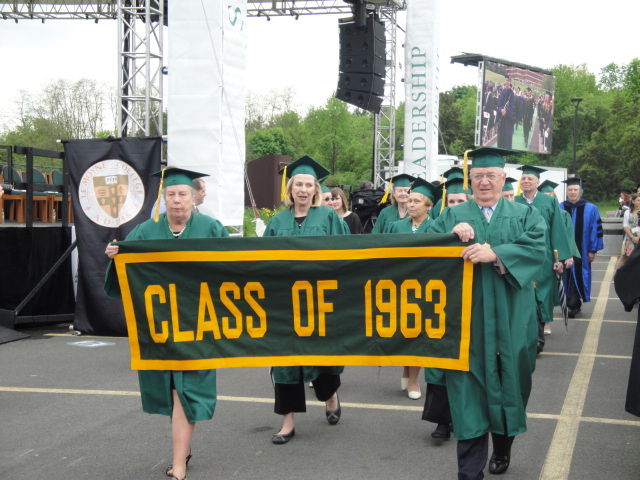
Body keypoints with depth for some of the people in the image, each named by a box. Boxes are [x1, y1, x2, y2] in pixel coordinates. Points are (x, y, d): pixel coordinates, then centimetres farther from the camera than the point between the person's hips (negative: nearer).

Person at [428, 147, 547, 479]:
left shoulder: (525, 215, 8)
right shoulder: (453, 216, 10)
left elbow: (536, 248, -10)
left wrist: (494, 254, -22)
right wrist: (452, 235, -20)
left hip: (510, 320, 1)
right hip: (467, 318, -1)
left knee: (508, 381, 9)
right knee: (469, 388, -4)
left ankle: (502, 448, 32)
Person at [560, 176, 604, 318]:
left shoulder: (590, 209, 1)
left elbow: (596, 230, 1)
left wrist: (593, 250, -4)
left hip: (581, 251, -1)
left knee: (578, 277, 2)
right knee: (566, 278, 4)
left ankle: (573, 305, 10)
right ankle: (573, 305, 15)